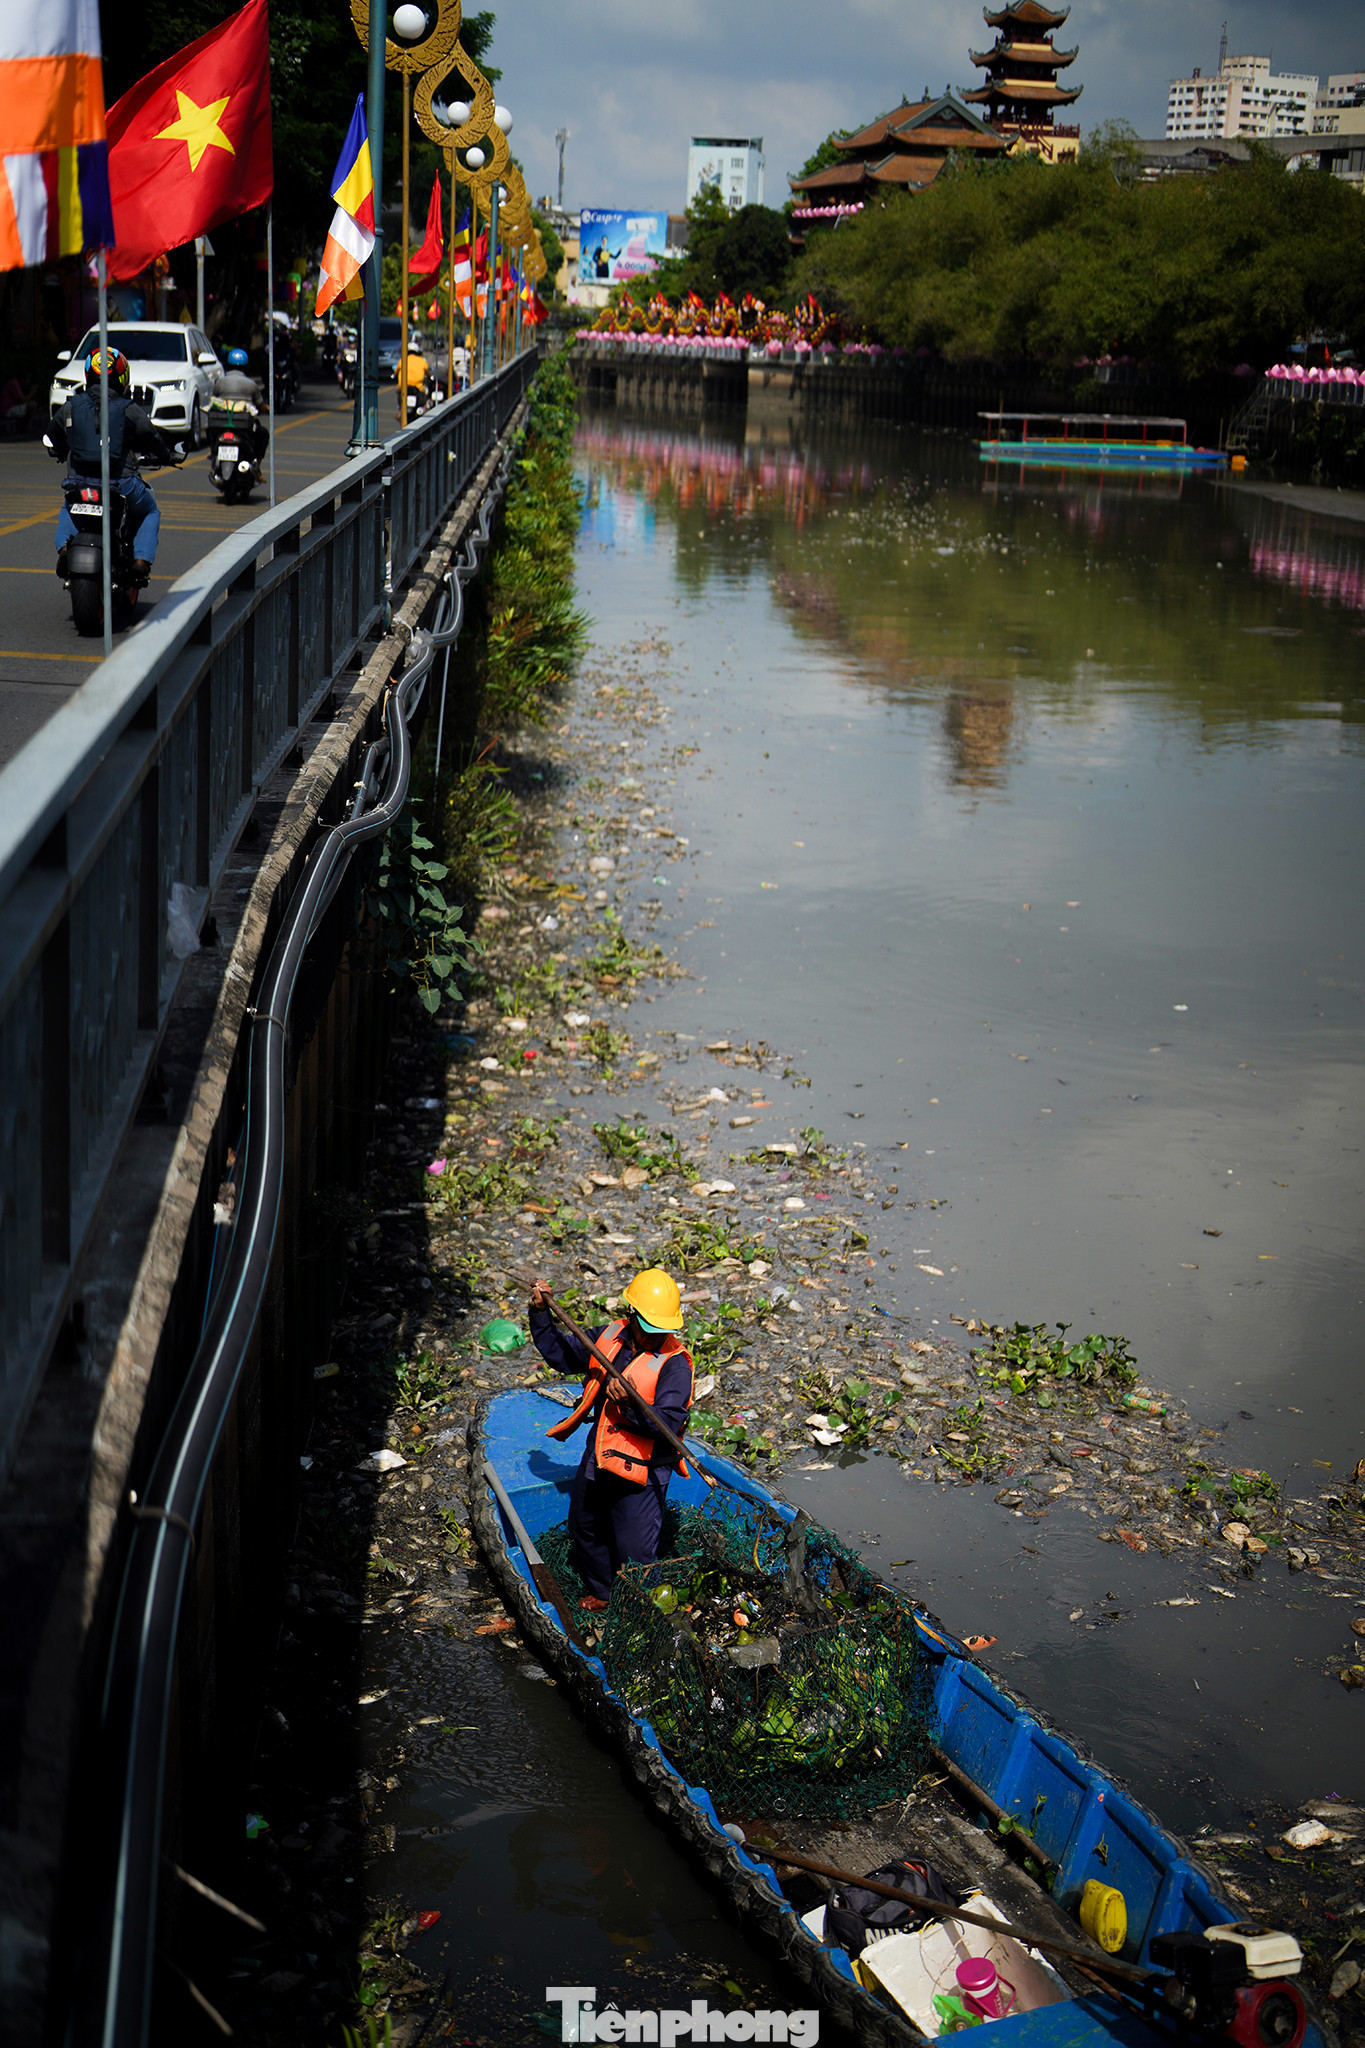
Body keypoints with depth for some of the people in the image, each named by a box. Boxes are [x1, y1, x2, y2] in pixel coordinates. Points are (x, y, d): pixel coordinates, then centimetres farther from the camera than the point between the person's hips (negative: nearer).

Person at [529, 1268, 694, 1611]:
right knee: (585, 1531, 26)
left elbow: (668, 1423, -27)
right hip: (597, 1460, 7)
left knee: (634, 1553, -2)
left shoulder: (675, 1363, -20)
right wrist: (541, 1313, 6)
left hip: (640, 1472, -7)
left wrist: (631, 1407, -40)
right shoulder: (609, 1336, -2)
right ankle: (602, 1593, 48)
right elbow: (560, 1354, 14)